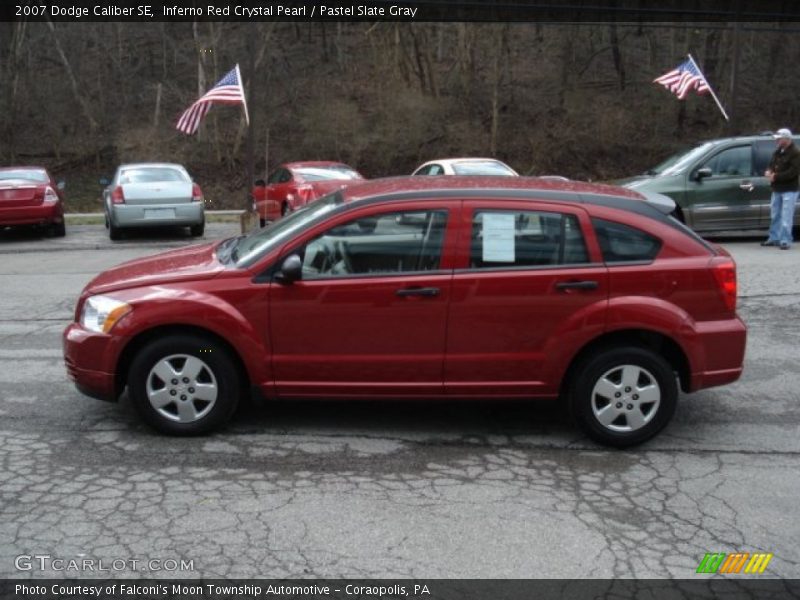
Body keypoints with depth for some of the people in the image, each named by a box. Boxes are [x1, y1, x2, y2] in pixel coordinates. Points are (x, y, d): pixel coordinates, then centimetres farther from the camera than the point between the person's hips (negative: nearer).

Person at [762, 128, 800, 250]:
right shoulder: (778, 151, 13)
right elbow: (772, 164, 19)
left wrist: (776, 177, -20)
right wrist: (768, 171, -4)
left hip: (789, 190, -8)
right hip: (777, 189, 8)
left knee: (786, 217, -8)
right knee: (775, 216, 15)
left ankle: (785, 241, -5)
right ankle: (774, 238, 24)